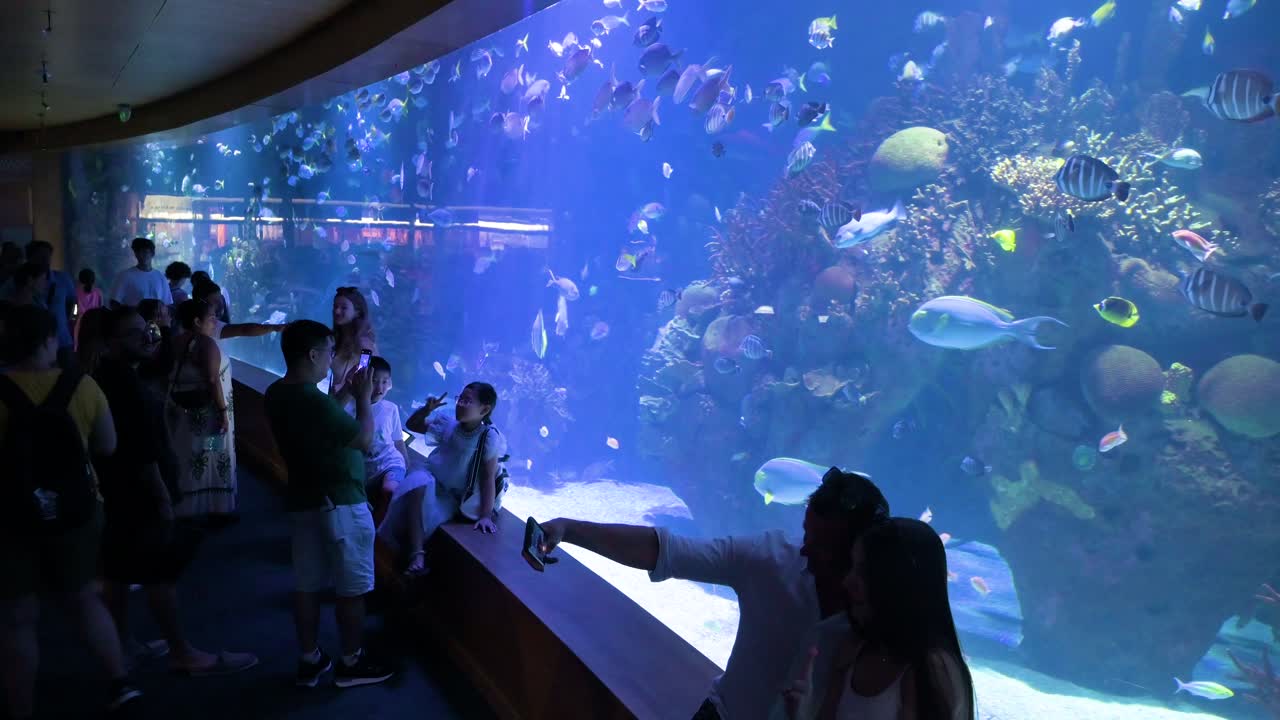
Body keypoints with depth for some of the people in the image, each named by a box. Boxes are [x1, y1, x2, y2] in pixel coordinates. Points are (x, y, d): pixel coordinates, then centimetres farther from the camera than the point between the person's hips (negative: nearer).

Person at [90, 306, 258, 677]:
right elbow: (141, 452, -26)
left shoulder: (107, 376, 9)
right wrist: (162, 497, -22)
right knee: (160, 571, -4)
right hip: (137, 491, -11)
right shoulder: (123, 382, -23)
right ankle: (182, 653, 3)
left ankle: (121, 643, 29)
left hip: (116, 489, 11)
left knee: (119, 568, 17)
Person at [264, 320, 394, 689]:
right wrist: (364, 397, -7)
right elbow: (364, 440, -16)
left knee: (308, 584, 15)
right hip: (339, 502, -9)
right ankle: (351, 663, 17)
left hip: (304, 499, 9)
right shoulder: (314, 401, -26)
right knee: (352, 587, 6)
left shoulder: (276, 394, 3)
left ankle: (310, 661, 25)